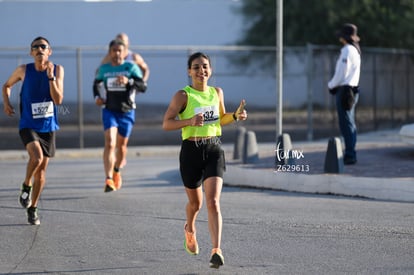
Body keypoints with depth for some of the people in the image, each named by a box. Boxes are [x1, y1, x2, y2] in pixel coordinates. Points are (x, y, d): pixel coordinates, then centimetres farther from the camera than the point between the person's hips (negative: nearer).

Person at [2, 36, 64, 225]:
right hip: (28, 125, -2)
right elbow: (7, 85, 14)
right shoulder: (24, 70, -6)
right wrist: (6, 103, -2)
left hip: (48, 127, 2)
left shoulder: (57, 70, -5)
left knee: (41, 171, 8)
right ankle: (26, 187, 1)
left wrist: (51, 76, -23)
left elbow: (58, 100, -14)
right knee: (36, 158, -28)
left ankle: (32, 209, 23)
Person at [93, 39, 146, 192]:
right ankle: (109, 179, -25)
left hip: (126, 112, 0)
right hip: (109, 111, 0)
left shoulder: (131, 68, -4)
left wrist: (129, 81, -31)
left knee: (121, 145, 14)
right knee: (110, 143, -18)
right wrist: (97, 97, 2)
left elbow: (143, 87, -13)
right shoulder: (103, 69, 3)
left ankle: (117, 171, 43)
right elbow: (96, 84, 21)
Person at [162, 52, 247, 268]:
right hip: (191, 151, -2)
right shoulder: (183, 95, -8)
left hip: (214, 150, 2)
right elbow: (166, 124, -9)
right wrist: (190, 121, -24)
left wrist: (236, 116, 2)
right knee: (195, 202, 15)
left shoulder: (217, 93, 7)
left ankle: (216, 251, -19)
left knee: (213, 202, -13)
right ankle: (189, 230, 49)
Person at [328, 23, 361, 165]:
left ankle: (350, 155, -11)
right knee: (349, 124, 12)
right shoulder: (355, 50, 15)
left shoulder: (347, 51, -15)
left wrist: (331, 85, -1)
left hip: (344, 90, -10)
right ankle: (350, 154, 16)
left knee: (346, 124, -9)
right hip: (352, 89, 10)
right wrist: (334, 84, 14)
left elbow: (342, 73, -17)